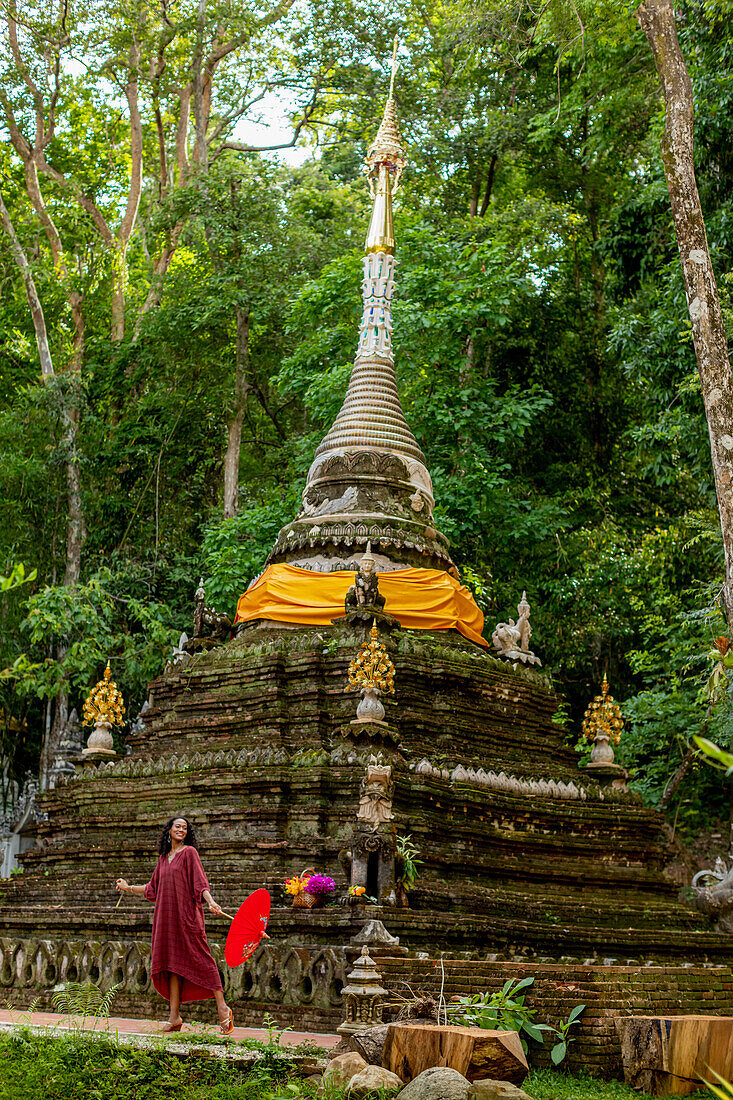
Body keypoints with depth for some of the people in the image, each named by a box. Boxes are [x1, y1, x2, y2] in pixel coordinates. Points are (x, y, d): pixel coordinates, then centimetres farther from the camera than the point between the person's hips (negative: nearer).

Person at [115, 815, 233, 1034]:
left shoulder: (189, 852, -2)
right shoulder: (164, 858, 17)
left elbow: (199, 882, -12)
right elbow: (153, 889, 26)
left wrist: (210, 901, -27)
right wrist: (129, 888, 33)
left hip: (187, 915, -6)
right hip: (167, 917, 6)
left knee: (200, 959, -9)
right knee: (172, 962, 5)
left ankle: (222, 1009, -6)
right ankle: (174, 1016, 7)